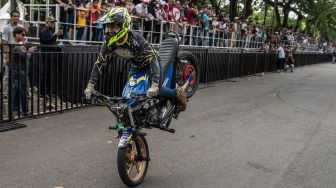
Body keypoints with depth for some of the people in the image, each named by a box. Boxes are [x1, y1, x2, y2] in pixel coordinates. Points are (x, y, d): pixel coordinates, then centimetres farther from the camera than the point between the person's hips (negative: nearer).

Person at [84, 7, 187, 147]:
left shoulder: (135, 39, -37)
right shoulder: (108, 43, -21)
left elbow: (153, 59, -42)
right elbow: (99, 63, -12)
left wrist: (154, 85, -52)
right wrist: (90, 85, -18)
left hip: (151, 62, -5)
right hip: (136, 66, 5)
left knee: (156, 91, -20)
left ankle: (178, 93, 12)